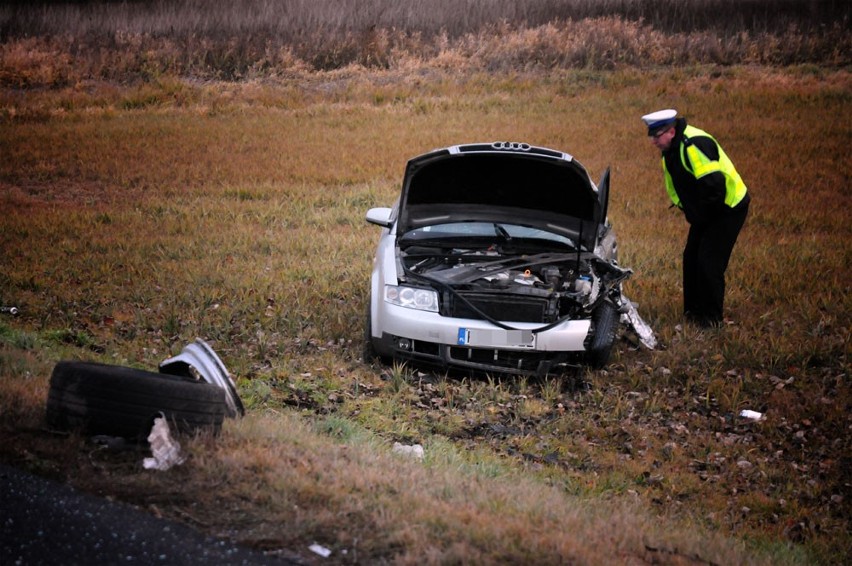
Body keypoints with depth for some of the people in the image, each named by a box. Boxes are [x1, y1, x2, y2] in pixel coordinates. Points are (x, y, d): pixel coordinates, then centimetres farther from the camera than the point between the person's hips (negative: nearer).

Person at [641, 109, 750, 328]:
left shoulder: (693, 145, -28)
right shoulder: (670, 150, 5)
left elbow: (714, 184, -33)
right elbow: (677, 185, 19)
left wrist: (701, 213, -19)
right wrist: (689, 210, 7)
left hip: (728, 209, -10)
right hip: (704, 213, 10)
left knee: (709, 261, -10)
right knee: (691, 258, 9)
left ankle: (712, 316, 0)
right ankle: (693, 310, 20)